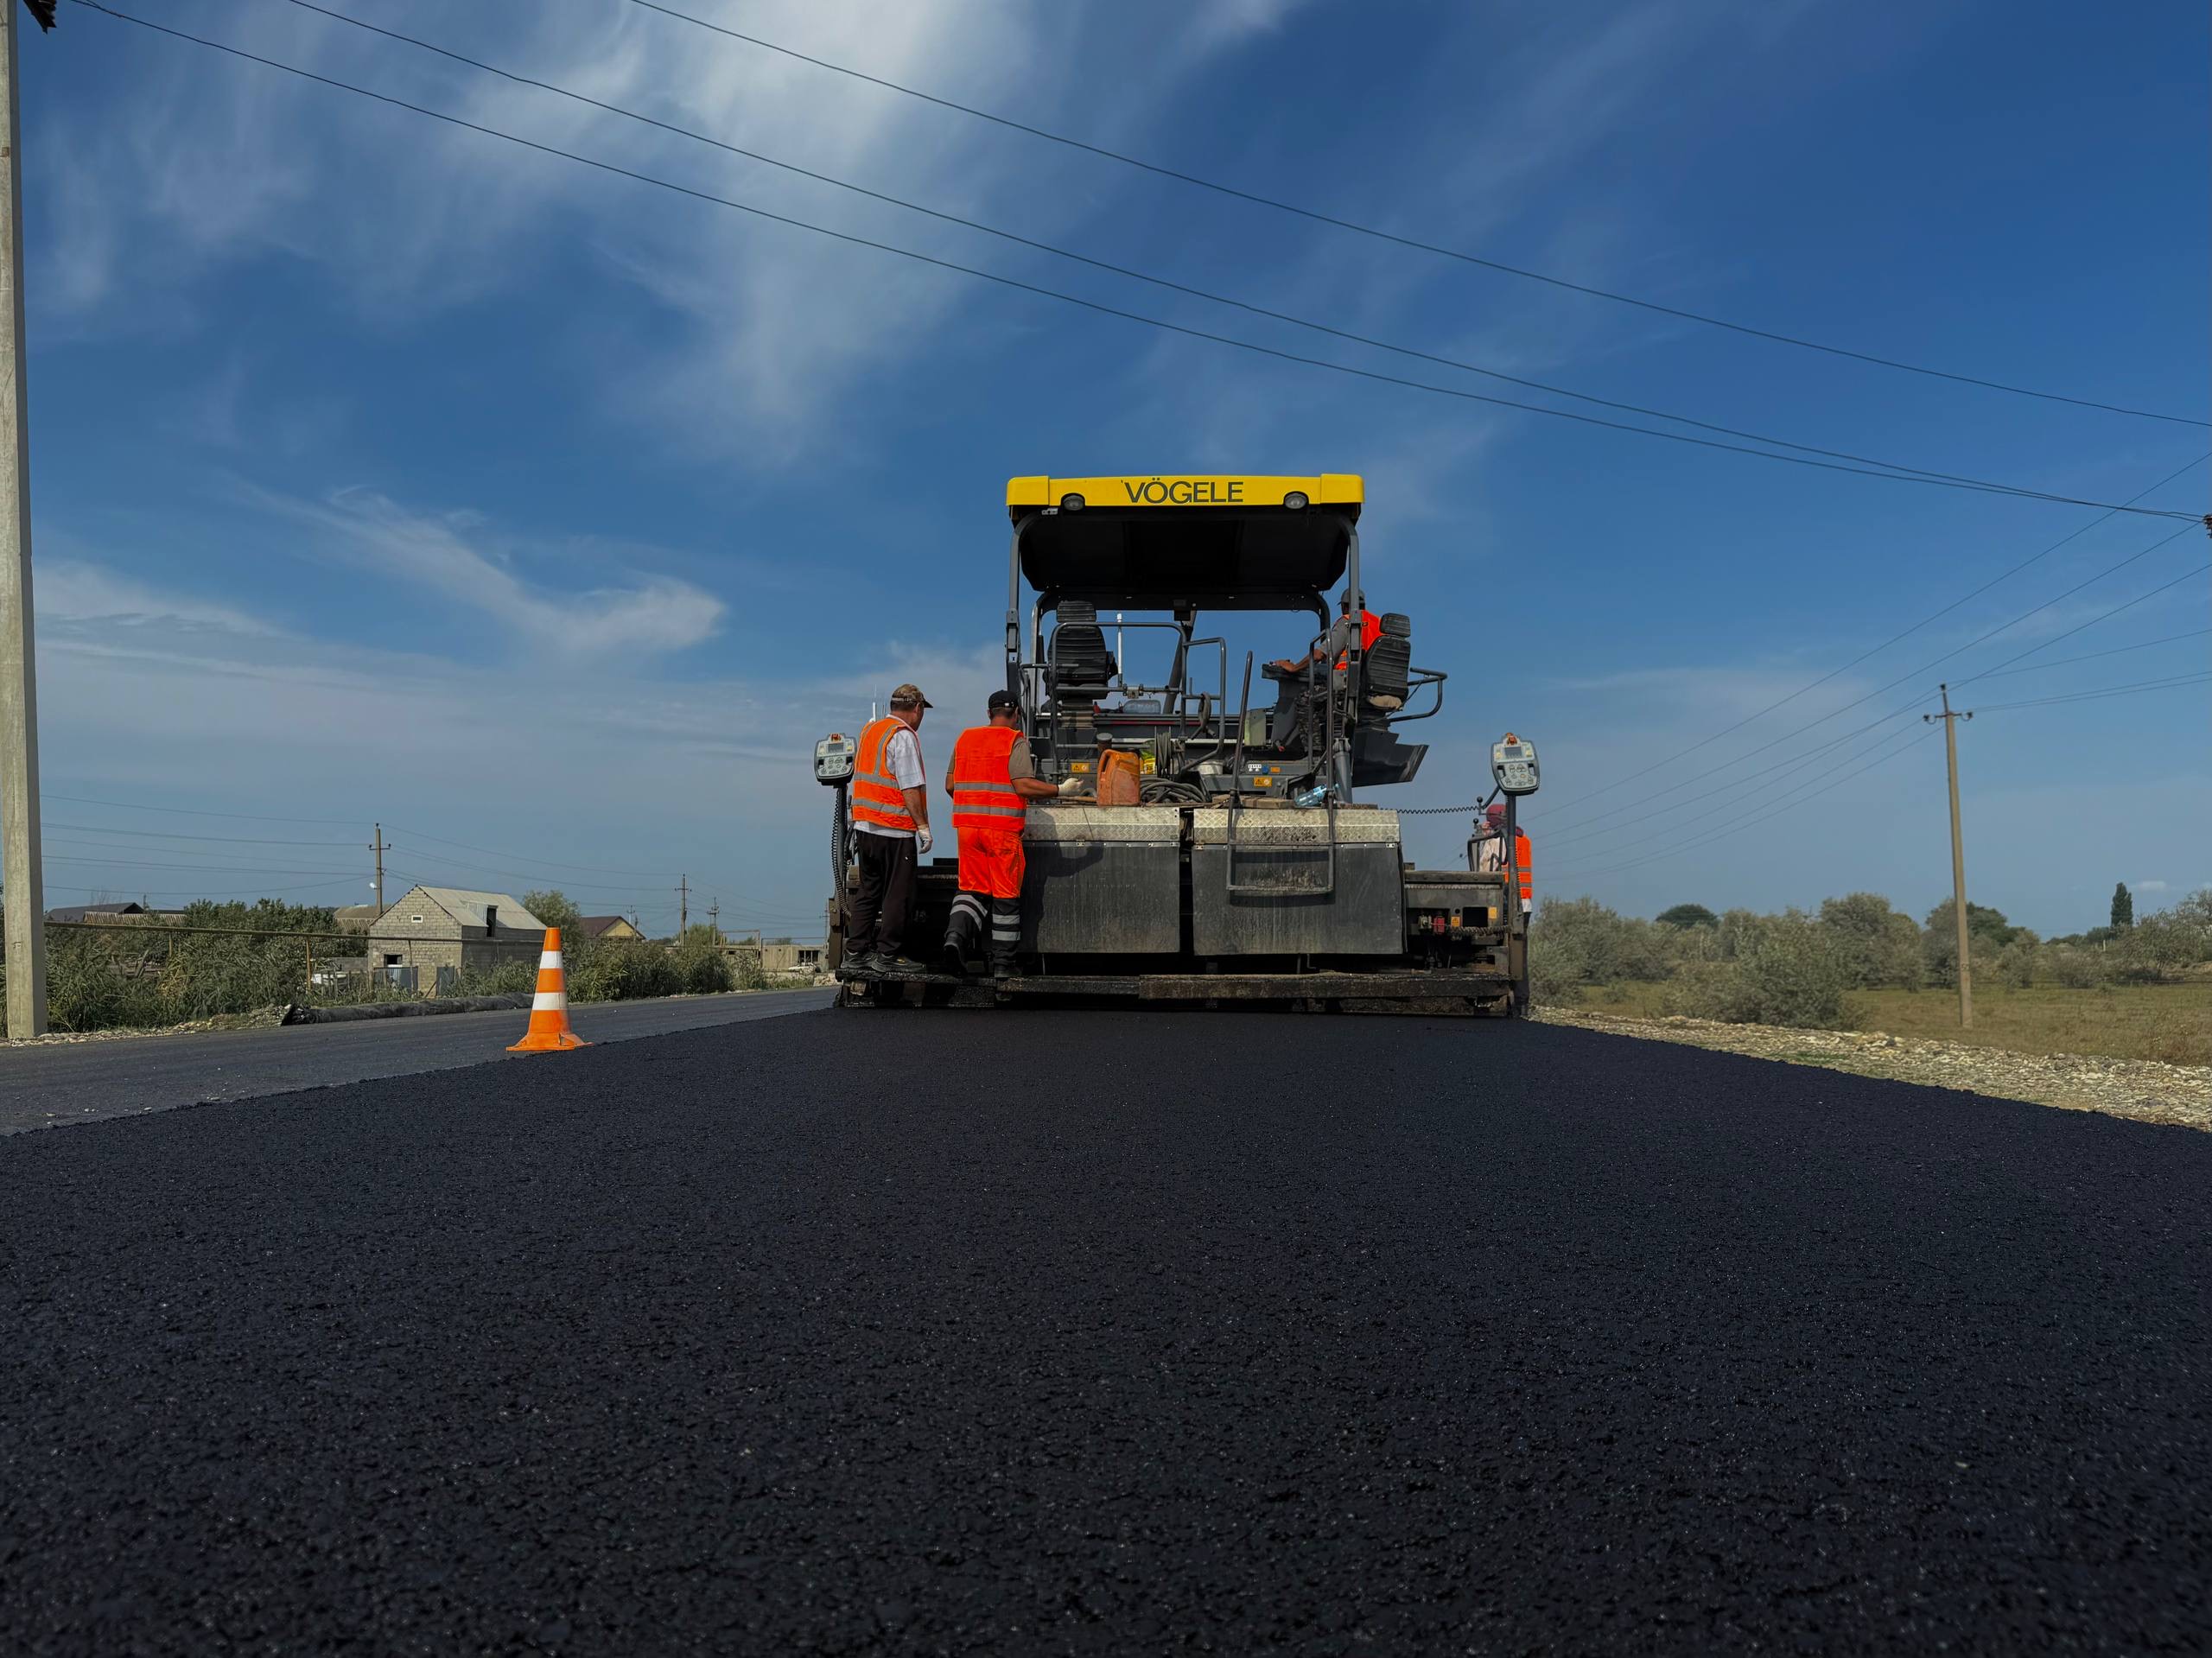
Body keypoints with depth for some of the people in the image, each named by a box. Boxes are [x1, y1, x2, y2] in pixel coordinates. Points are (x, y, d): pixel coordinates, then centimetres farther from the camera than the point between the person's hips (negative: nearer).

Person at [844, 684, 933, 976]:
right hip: (895, 830, -8)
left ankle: (856, 952, 14)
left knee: (868, 891, 13)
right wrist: (923, 825, -13)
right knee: (898, 894, -1)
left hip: (864, 826, 9)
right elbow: (910, 788, -17)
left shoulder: (868, 730, 15)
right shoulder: (903, 736, -11)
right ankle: (886, 955, 1)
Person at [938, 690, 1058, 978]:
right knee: (1006, 895, 6)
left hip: (967, 825, 5)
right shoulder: (1016, 741, -5)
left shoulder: (965, 738, 12)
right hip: (1003, 828, -4)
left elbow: (950, 785, 15)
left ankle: (956, 938, -15)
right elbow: (1024, 786, -15)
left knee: (972, 889, 11)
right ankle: (1002, 963, 11)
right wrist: (1060, 790, -5)